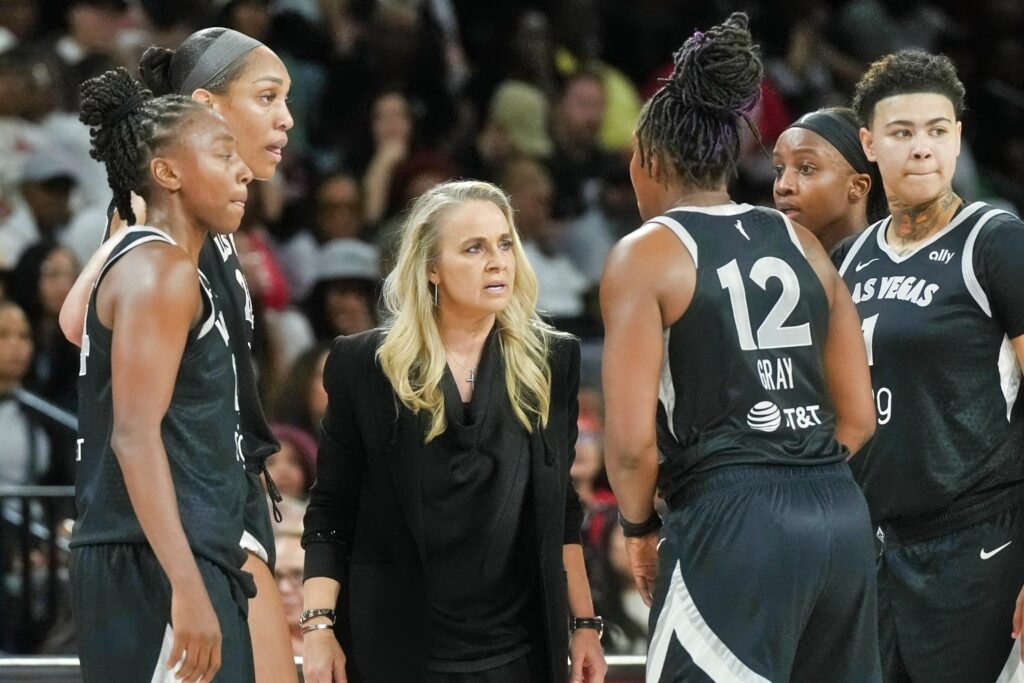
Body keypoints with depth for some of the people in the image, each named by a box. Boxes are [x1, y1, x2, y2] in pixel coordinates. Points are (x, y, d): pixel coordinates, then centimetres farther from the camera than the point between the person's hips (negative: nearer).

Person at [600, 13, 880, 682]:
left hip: (731, 525, -6)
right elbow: (859, 415, 15)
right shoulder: (800, 242, 16)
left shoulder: (646, 255, -2)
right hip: (843, 516, 6)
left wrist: (640, 527, 7)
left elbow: (632, 438, -9)